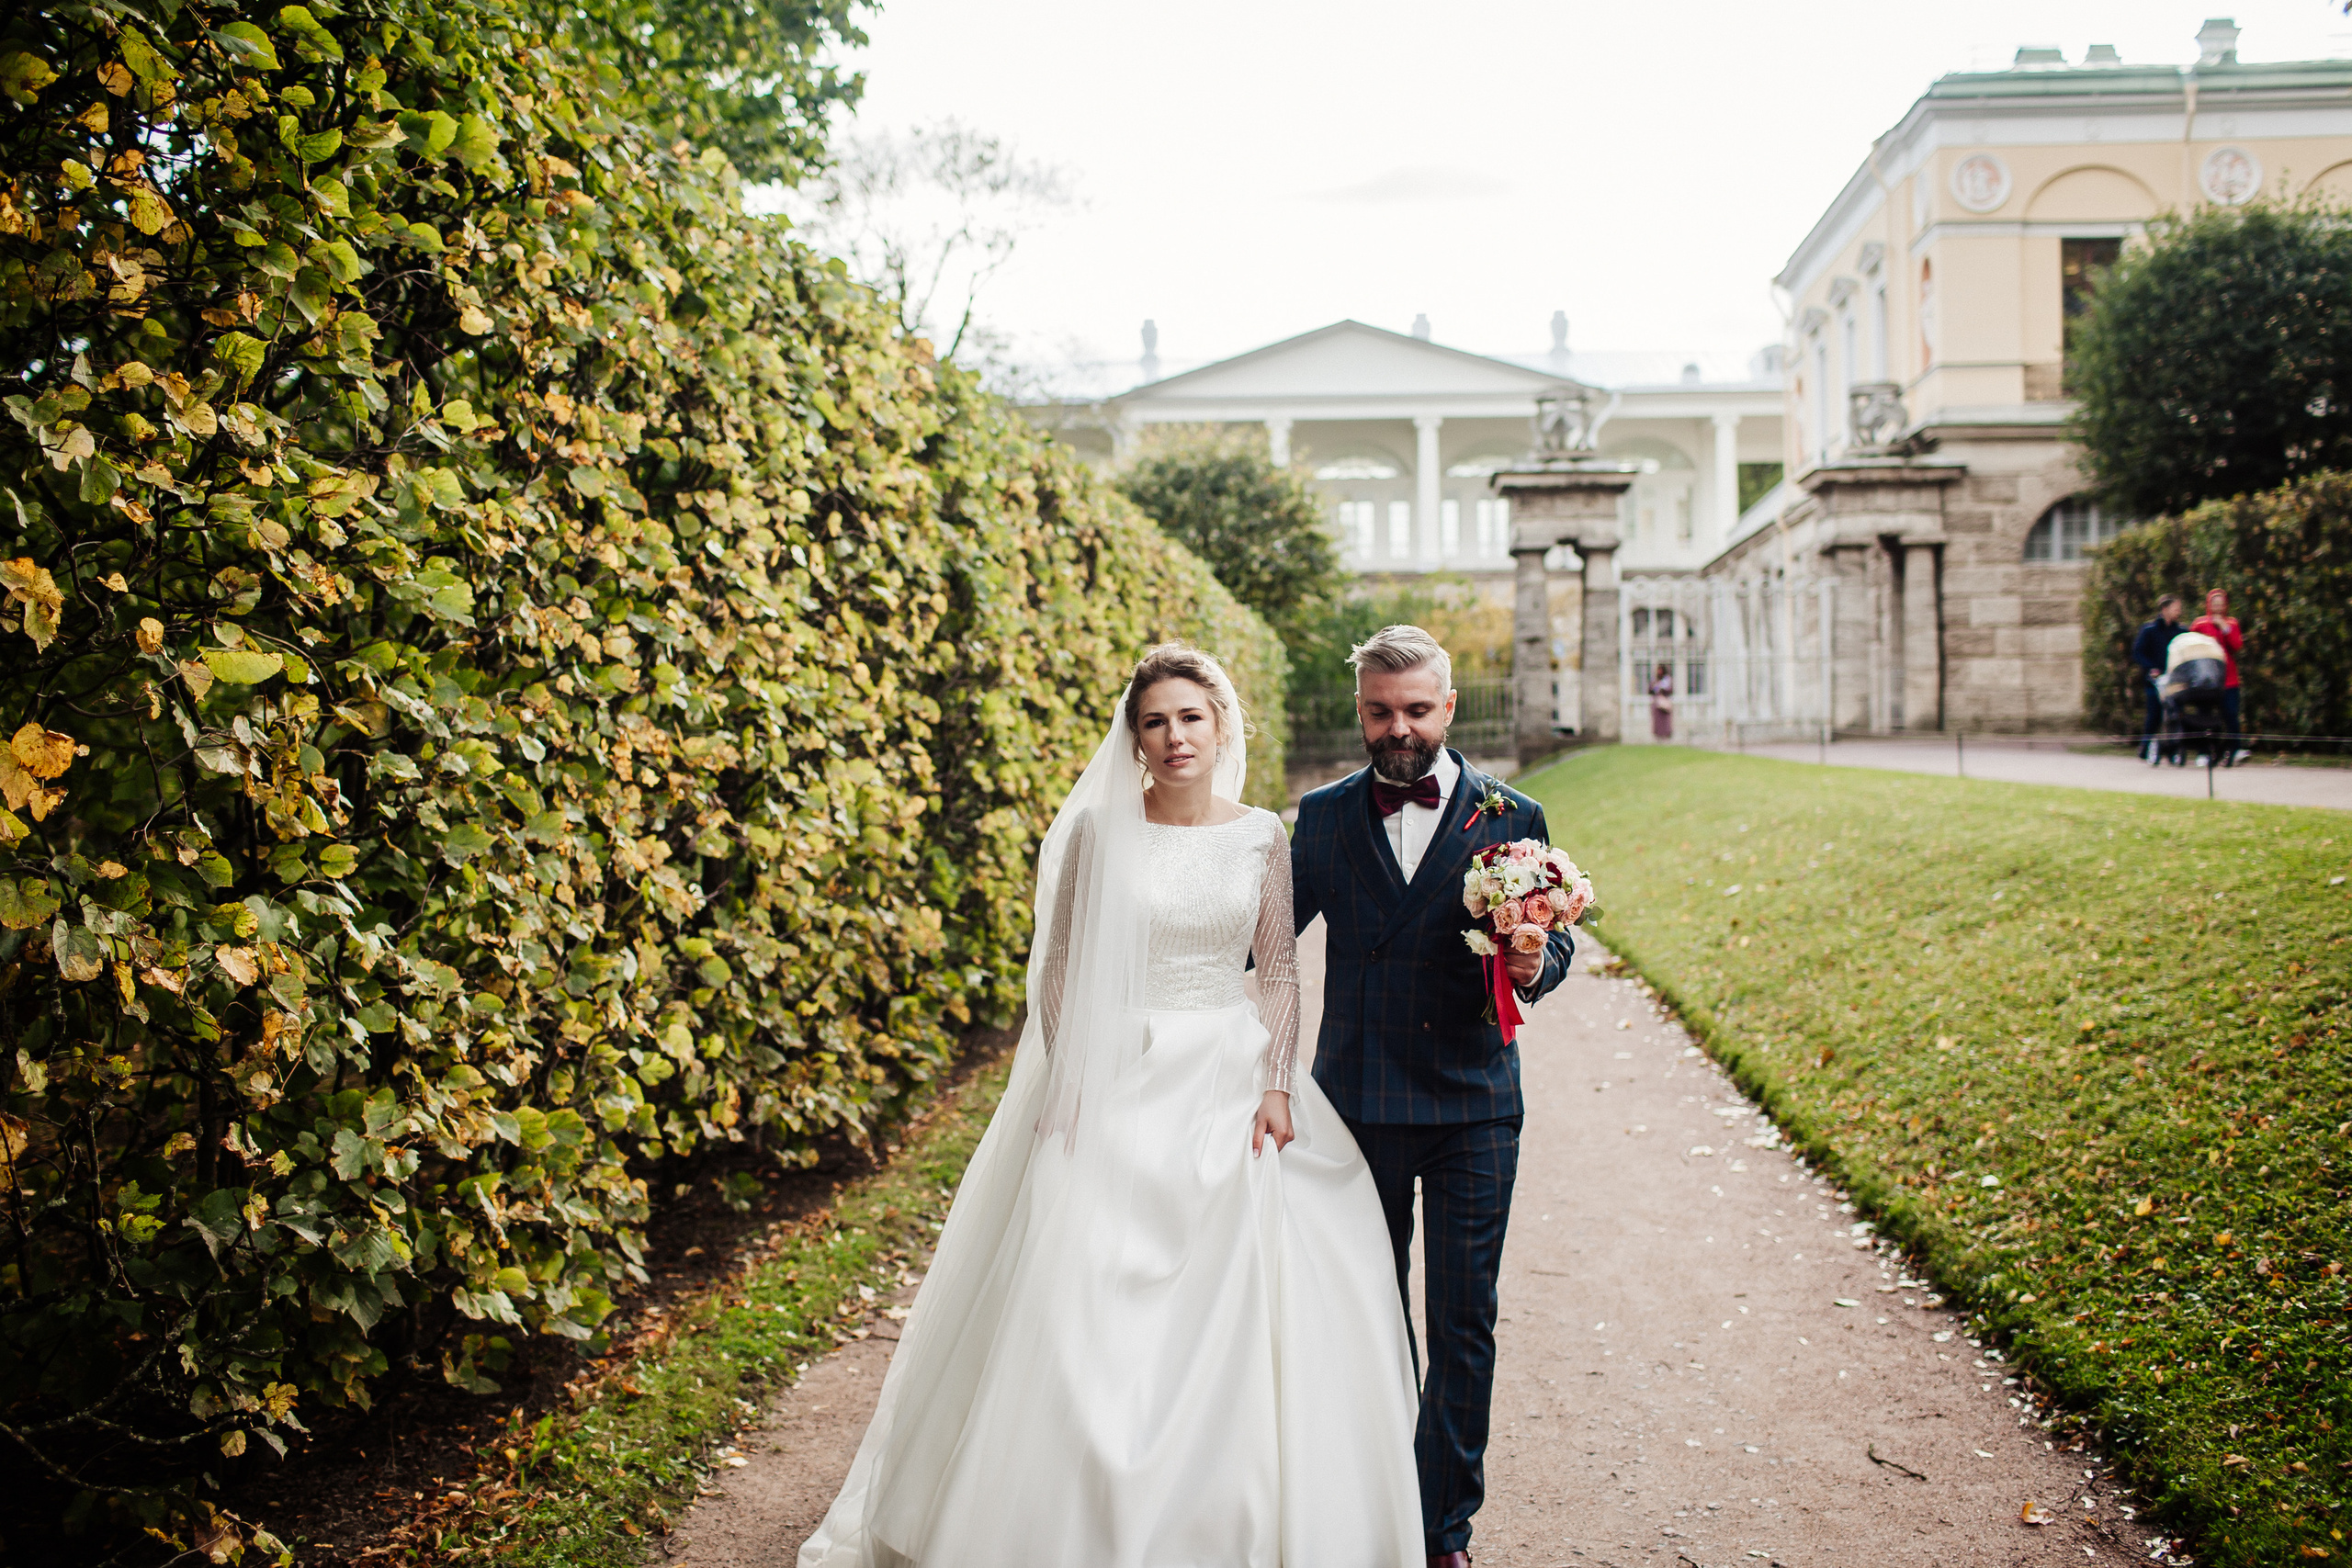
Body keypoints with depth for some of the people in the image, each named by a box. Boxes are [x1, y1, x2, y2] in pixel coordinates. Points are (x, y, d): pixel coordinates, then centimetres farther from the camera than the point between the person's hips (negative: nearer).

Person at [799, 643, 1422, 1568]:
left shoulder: (1262, 837, 3)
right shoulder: (1099, 829, -2)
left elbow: (1280, 972, 6)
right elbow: (1060, 967, 1)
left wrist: (1275, 1086, -5)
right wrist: (1069, 1083, -8)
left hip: (1226, 1084, 2)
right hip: (1114, 1084, -1)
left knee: (1226, 1311, 4)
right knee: (1089, 1310, 0)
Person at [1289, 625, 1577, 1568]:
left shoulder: (1509, 817, -2)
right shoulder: (1323, 817, 2)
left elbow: (1551, 942, 1)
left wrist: (1533, 964, -22)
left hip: (1473, 1109, -1)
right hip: (1357, 1102, 1)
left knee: (1464, 1323, 4)